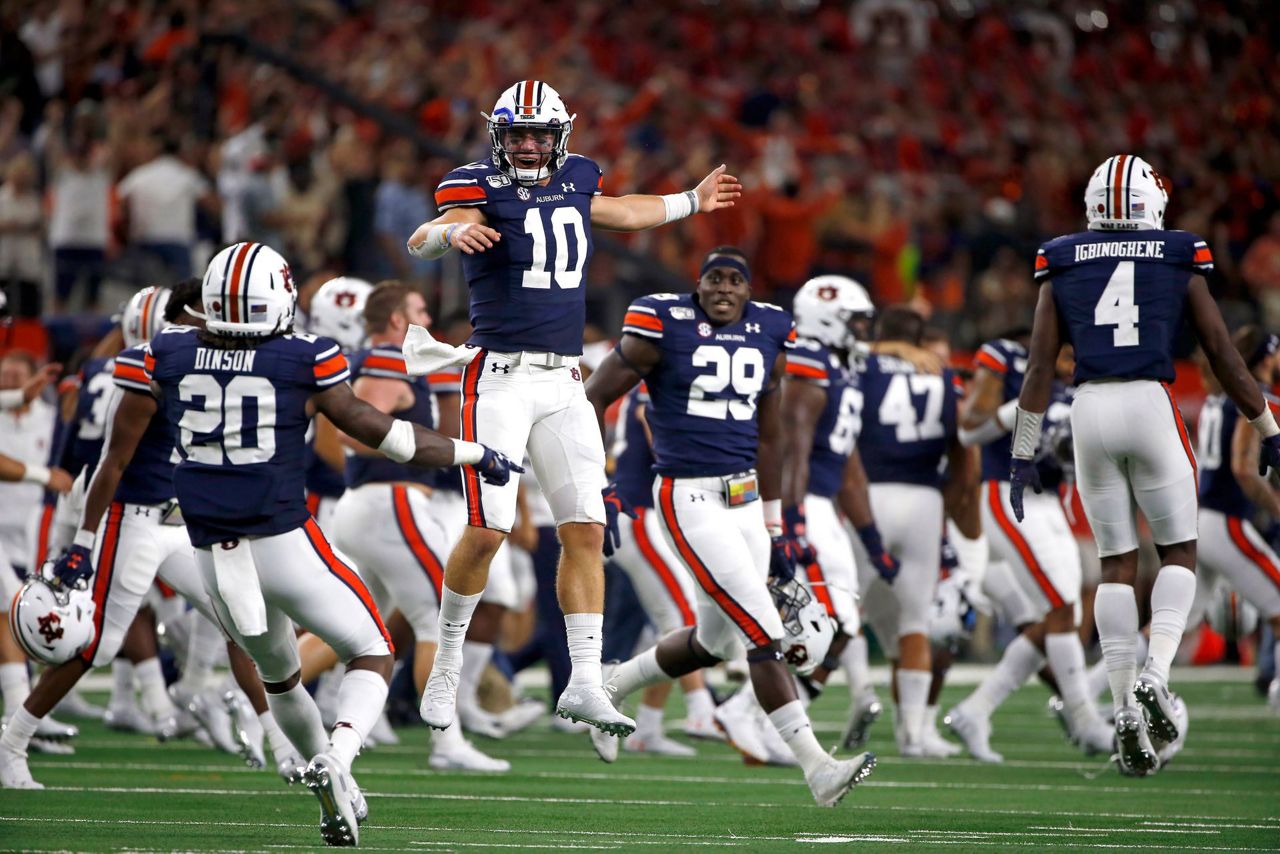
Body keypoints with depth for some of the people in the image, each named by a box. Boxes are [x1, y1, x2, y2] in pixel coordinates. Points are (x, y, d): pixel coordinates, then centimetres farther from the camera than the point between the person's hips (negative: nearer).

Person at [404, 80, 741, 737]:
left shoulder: (574, 180, 11)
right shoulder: (482, 188, -6)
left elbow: (619, 213, 34)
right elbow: (420, 243, -23)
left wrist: (690, 202, 46)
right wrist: (453, 232, -46)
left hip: (563, 383, 6)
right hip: (500, 378, -6)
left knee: (586, 529, -1)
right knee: (488, 528, -11)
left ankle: (584, 683, 1)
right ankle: (446, 669, 6)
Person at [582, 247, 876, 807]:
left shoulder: (768, 335, 9)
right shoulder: (664, 326, -8)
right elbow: (594, 398, -3)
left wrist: (775, 528, 19)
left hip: (746, 502, 7)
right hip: (690, 501, -7)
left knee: (715, 641, 15)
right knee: (764, 633, -13)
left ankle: (609, 691, 39)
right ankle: (816, 767, -12)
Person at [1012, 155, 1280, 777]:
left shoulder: (1062, 267, 10)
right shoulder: (1179, 261, 6)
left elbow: (1039, 367, 5)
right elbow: (1224, 358, 8)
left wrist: (1023, 456, 8)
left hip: (1090, 410, 2)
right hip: (1152, 405, -2)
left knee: (1116, 562, 11)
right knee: (1178, 553, 11)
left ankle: (1125, 705, 2)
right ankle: (1155, 673, -12)